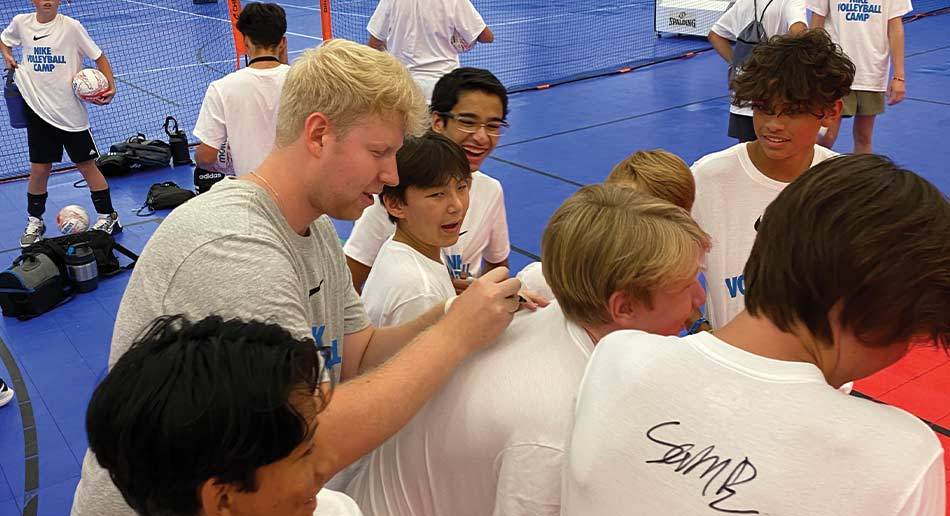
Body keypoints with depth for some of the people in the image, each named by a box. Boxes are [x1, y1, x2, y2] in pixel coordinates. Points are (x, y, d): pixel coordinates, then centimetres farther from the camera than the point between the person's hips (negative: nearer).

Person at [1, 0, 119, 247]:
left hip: (70, 111, -3)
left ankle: (108, 217, 18)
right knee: (39, 169, 7)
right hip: (37, 109, 3)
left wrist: (110, 87, -16)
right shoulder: (21, 23, 2)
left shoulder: (71, 27, -8)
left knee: (86, 165, 5)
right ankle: (34, 222, 25)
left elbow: (99, 57, -3)